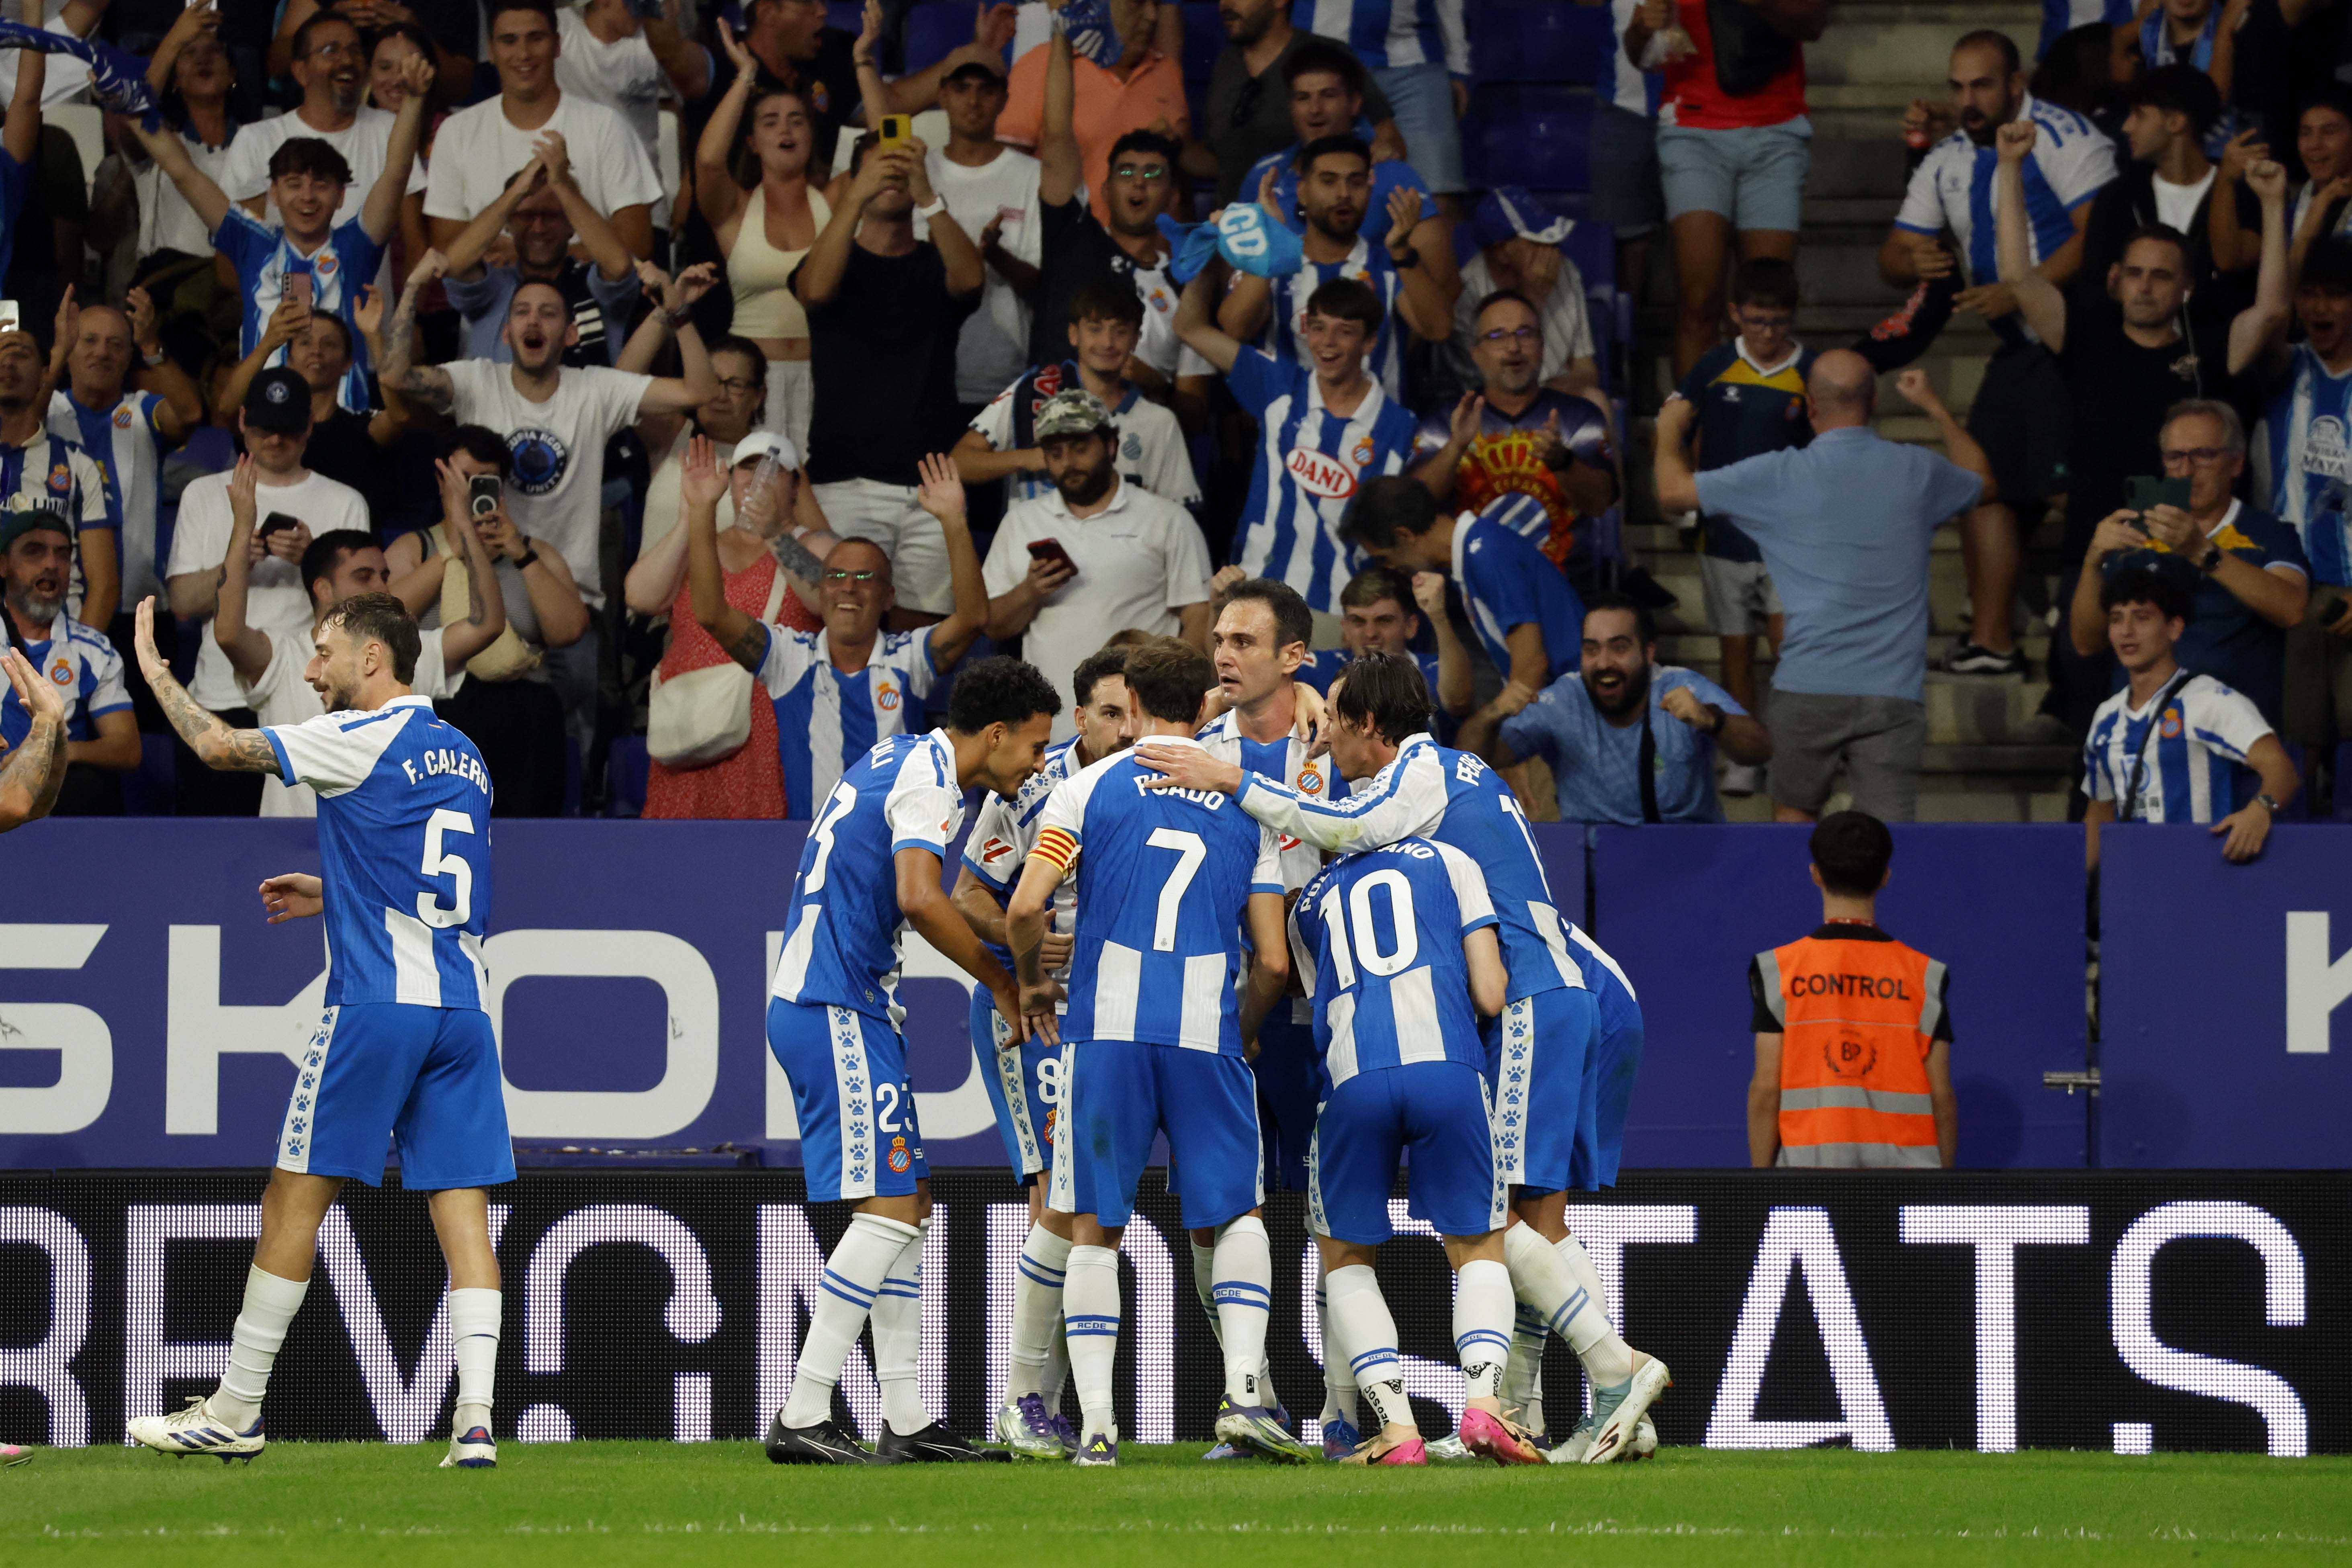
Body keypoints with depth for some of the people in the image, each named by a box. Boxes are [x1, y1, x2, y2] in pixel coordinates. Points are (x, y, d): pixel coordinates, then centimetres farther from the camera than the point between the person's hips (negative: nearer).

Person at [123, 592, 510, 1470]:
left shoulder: (362, 740, -7)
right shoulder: (462, 756, 17)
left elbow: (218, 746, -6)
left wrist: (152, 668, 9)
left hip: (376, 1003, -7)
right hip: (462, 1004, 7)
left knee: (295, 1197, 2)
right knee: (462, 1207, 0)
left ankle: (236, 1412, 8)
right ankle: (476, 1419, -12)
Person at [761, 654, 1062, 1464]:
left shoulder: (904, 757, 17)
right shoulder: (928, 778, -14)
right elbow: (921, 899, -27)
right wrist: (1002, 983, -15)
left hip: (840, 1005, 10)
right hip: (837, 1010, -10)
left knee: (909, 1204, 11)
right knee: (889, 1206, -13)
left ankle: (906, 1418, 13)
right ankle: (802, 1417, -15)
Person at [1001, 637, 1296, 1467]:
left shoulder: (1090, 787, 4)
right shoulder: (1248, 806, 10)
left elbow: (1025, 908, -4)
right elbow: (1273, 961, 9)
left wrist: (1032, 984, 16)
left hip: (1107, 1032, -1)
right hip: (1209, 1038, 1)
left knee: (1095, 1229, 6)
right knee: (1238, 1214, 14)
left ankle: (1096, 1422, -2)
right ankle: (1243, 1390, -4)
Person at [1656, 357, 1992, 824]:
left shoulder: (1780, 475, -2)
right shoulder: (1917, 471, 7)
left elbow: (1673, 490, 8)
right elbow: (1983, 482, 31)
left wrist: (1671, 428, 29)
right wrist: (1935, 408, 44)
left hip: (1808, 690, -1)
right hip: (1895, 693, 1)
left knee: (1793, 816, 18)